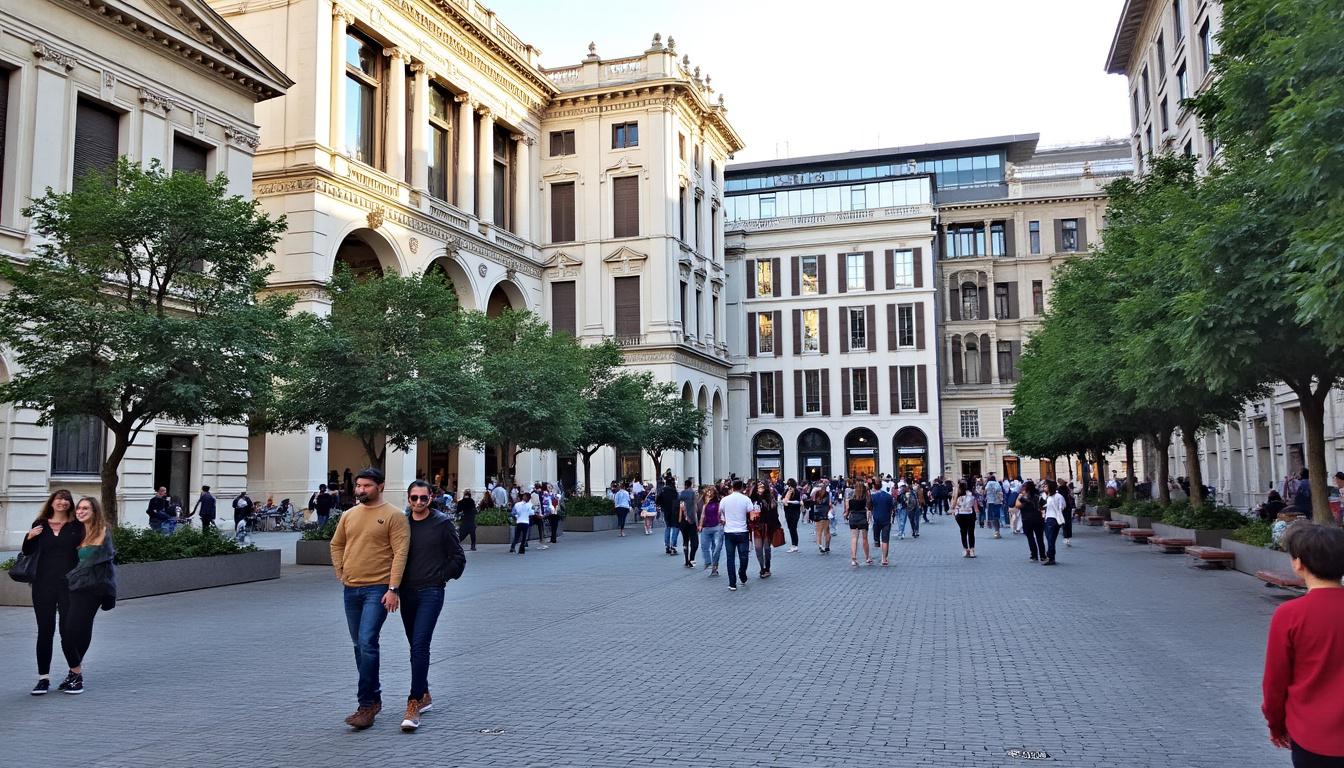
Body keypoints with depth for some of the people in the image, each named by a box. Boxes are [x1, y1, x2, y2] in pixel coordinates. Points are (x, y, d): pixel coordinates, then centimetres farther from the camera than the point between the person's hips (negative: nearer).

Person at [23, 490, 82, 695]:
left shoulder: (77, 526, 3)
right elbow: (28, 553, 14)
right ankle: (43, 678, 10)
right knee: (45, 631, 4)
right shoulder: (39, 525, 8)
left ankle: (75, 671, 18)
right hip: (43, 585, 2)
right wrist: (29, 538, -4)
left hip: (69, 585, -2)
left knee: (68, 630, 1)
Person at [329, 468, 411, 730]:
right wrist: (341, 573, 12)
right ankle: (374, 698, 27)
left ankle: (366, 706, -8)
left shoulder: (393, 516, -8)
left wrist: (393, 588, -19)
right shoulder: (349, 515, 11)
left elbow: (400, 553, -13)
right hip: (351, 589, 7)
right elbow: (336, 545, 24)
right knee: (360, 646, 14)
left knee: (367, 644, -15)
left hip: (378, 589, -7)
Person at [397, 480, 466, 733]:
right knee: (417, 647, 15)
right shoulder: (402, 523, 7)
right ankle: (424, 695, 29)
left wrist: (441, 577, -2)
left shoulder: (442, 523, -3)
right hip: (407, 592, 5)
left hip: (431, 592, -5)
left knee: (419, 647, -14)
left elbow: (458, 558, 2)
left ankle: (414, 704, -15)